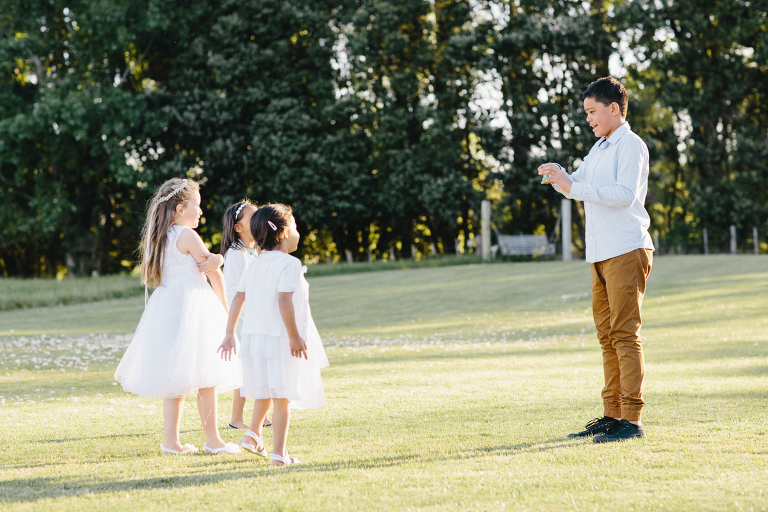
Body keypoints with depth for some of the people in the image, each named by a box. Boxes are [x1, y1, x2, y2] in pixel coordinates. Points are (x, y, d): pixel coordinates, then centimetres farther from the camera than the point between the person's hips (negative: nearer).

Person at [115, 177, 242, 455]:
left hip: (167, 308, 9)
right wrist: (224, 307, 9)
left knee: (174, 382, 10)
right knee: (206, 379, -2)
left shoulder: (159, 236, 13)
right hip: (192, 306, -8)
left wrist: (215, 259, -16)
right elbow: (215, 273, -5)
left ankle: (171, 442, 11)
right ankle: (213, 440, 2)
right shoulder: (187, 235, -12)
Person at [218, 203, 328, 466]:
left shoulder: (256, 265, 11)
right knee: (283, 396, -1)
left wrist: (230, 333, 12)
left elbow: (238, 298, 9)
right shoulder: (289, 264, -11)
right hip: (279, 338, -7)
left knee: (265, 390, 27)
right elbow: (284, 300, -21)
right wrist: (295, 336, -17)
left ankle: (254, 434, 23)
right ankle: (278, 453, 1)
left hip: (254, 336, 7)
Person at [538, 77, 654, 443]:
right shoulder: (600, 148, 21)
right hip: (601, 254, 9)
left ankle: (632, 419, -12)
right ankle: (612, 415, 13)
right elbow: (581, 184, 25)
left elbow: (625, 194, -21)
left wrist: (571, 187, -22)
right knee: (607, 336, 9)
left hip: (626, 251, -9)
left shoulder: (631, 146, -8)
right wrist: (560, 178, 2)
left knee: (625, 334, -11)